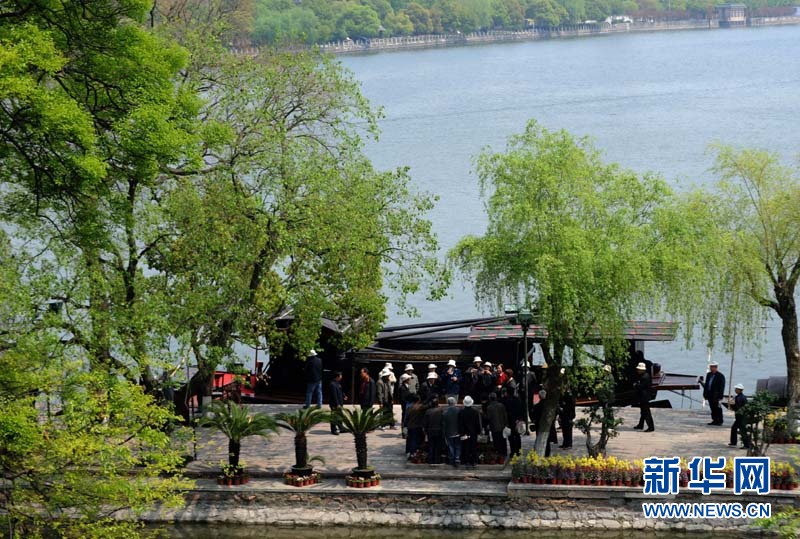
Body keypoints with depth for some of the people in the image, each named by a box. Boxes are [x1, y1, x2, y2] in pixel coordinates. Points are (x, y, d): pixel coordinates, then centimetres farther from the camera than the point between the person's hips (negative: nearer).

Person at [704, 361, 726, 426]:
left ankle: (720, 421, 4)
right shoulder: (708, 375, 13)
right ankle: (714, 420, 15)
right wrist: (705, 394, 13)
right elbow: (706, 385, 18)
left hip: (716, 395, -6)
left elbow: (722, 387, -10)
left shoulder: (720, 376, -7)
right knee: (712, 408, 9)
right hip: (710, 395, 6)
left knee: (717, 408, -3)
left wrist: (720, 396, -15)